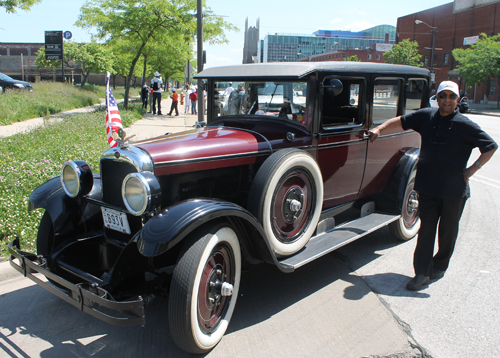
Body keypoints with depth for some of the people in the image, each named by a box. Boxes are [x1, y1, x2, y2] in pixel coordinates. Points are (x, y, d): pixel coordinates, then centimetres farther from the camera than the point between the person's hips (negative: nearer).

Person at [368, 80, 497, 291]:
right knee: (426, 228, 2)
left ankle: (439, 266, 32)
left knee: (447, 230, 12)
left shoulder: (465, 125, -8)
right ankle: (422, 273, 7)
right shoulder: (426, 116, 2)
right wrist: (379, 129, -1)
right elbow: (401, 121, 11)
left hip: (454, 189, -2)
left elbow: (491, 147, -2)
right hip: (427, 186, 2)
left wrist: (473, 168, -9)